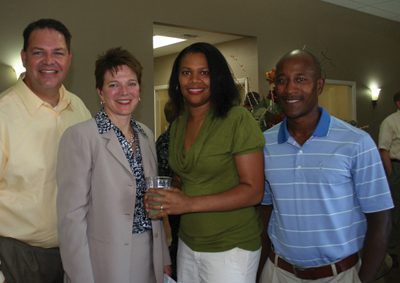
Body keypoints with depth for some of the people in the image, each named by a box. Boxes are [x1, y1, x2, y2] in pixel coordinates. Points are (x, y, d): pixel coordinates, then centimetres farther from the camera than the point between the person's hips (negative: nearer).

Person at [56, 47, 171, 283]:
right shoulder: (79, 136, -14)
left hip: (149, 256, 6)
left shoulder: (147, 135, 5)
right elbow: (71, 215, -15)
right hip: (105, 262, -5)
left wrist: (164, 258, 9)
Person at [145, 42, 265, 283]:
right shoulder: (177, 125, 6)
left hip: (231, 247, -5)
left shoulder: (238, 119, -14)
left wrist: (190, 204, -21)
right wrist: (168, 201, -5)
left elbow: (253, 191, -16)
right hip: (188, 243, 6)